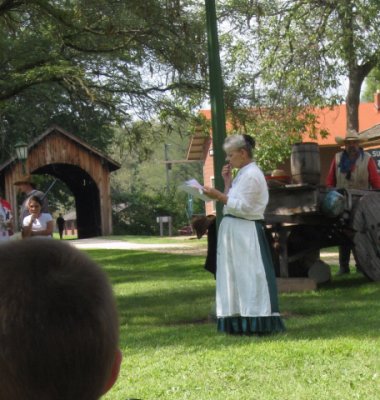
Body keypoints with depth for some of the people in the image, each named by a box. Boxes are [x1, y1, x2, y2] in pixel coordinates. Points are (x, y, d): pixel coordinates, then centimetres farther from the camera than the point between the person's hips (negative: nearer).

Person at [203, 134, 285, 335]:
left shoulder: (252, 175, -13)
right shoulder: (242, 173, 17)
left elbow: (243, 207, -18)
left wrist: (218, 195, -19)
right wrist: (227, 182, 10)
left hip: (245, 233, -10)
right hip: (233, 231, 10)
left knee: (248, 276, -9)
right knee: (235, 275, 10)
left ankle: (256, 322, -7)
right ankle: (241, 322, 14)